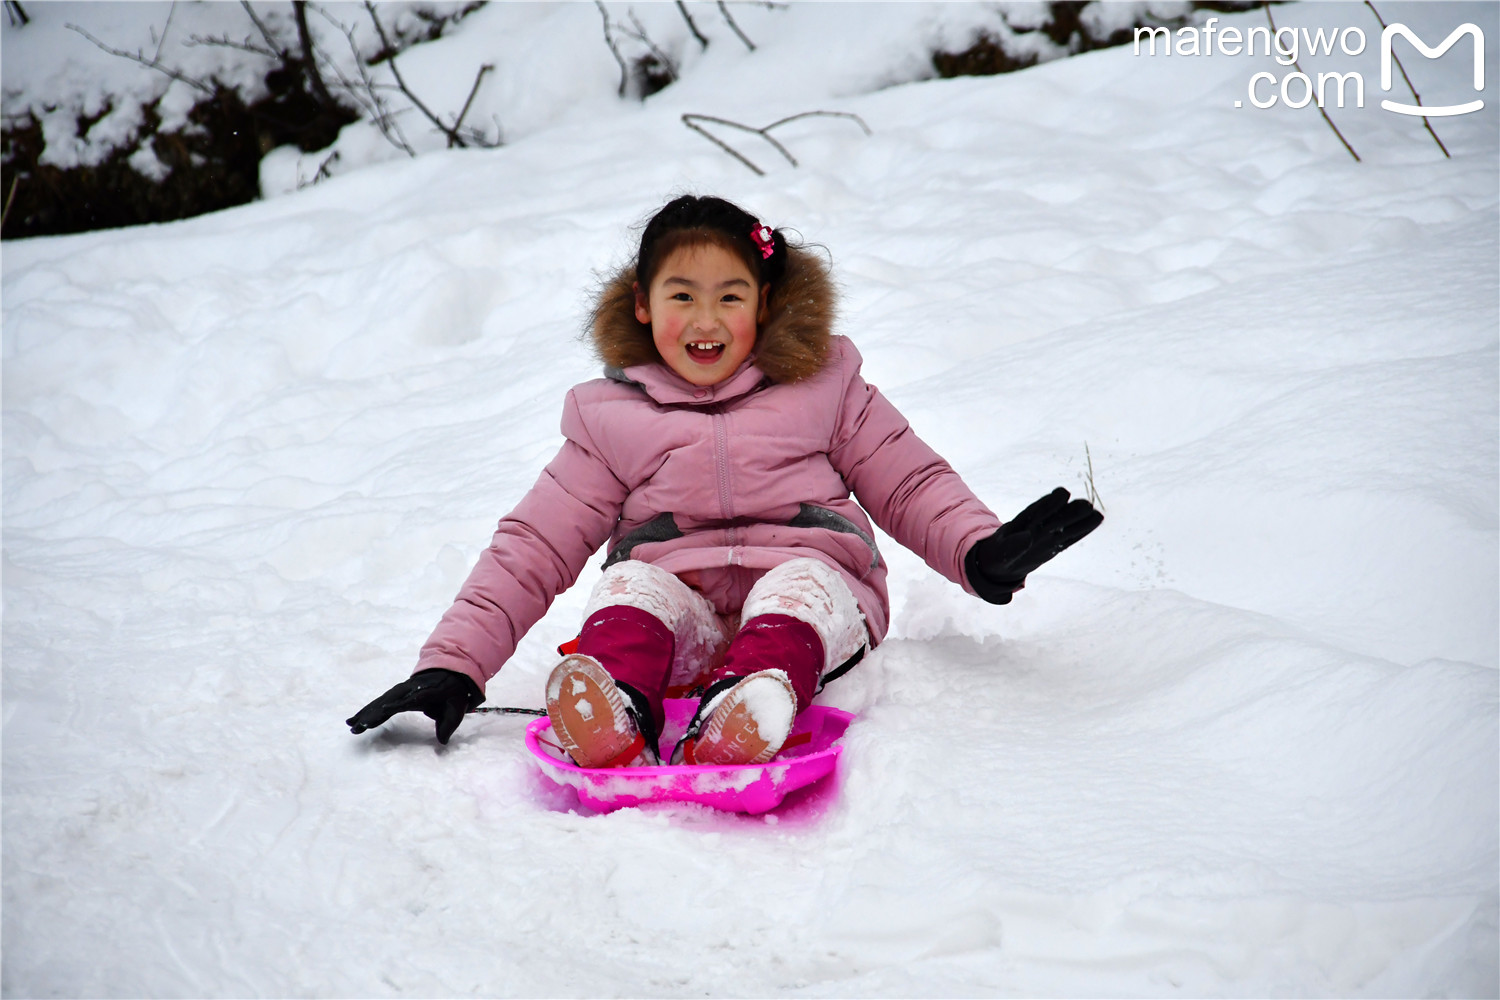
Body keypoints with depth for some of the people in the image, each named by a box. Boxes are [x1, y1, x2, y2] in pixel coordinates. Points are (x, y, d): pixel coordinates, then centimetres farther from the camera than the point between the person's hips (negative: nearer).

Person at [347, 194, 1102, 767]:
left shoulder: (821, 384, 17)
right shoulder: (611, 418, 17)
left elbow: (910, 485, 18)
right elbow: (531, 549, 13)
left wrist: (980, 554, -4)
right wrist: (451, 667, 0)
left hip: (812, 579, -1)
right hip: (679, 604, 1)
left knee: (799, 583, -34)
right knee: (632, 583, -31)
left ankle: (737, 724, -64)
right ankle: (610, 727, -61)